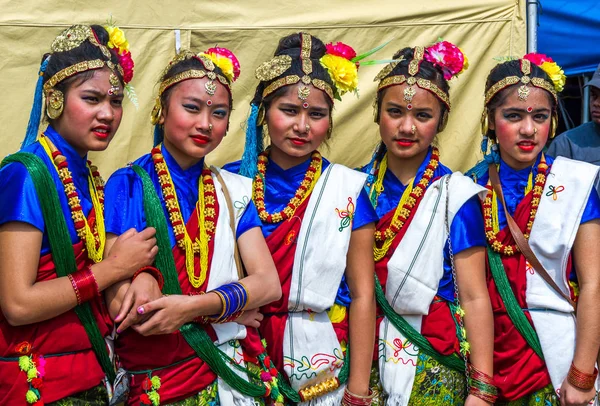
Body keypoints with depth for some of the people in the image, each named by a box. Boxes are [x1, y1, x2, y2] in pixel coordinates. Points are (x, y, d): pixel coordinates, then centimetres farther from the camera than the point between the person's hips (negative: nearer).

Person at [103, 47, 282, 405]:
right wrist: (231, 308, -14)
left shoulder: (235, 191, 1)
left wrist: (196, 306, -23)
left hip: (229, 372, 3)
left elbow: (269, 283, -7)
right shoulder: (127, 186, -10)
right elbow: (120, 302, -17)